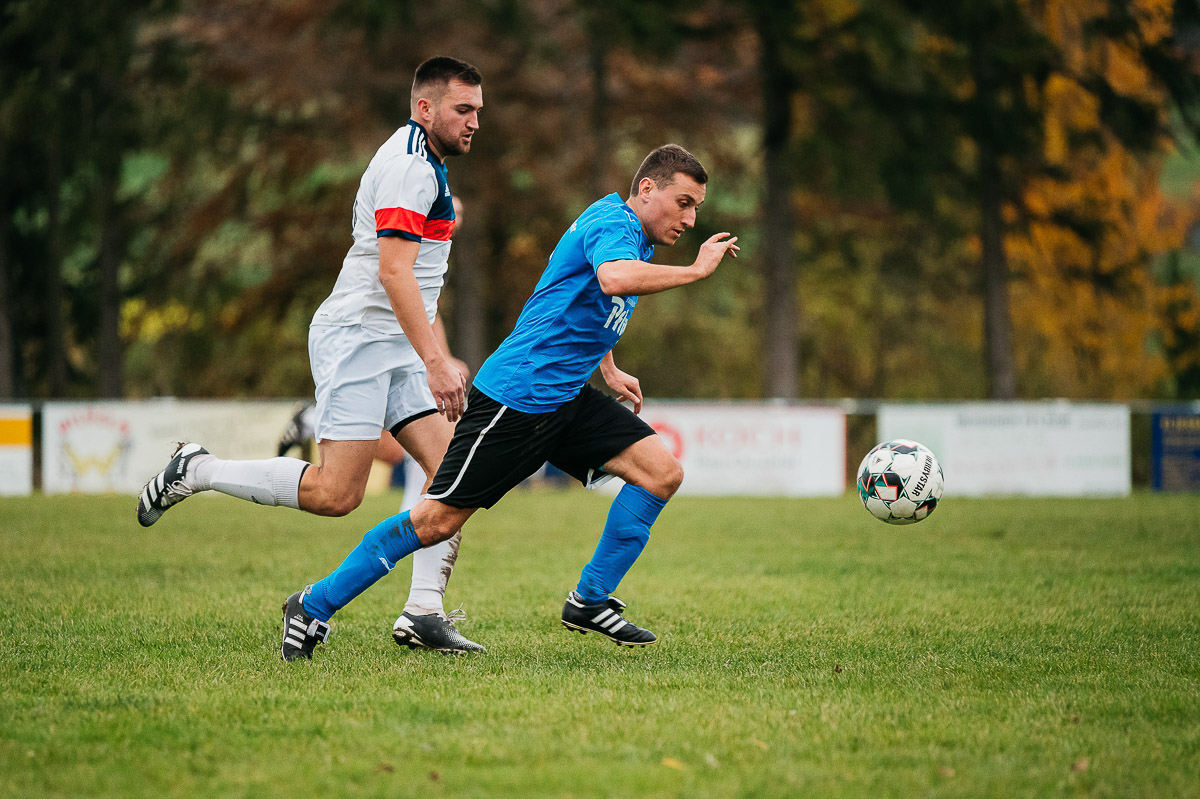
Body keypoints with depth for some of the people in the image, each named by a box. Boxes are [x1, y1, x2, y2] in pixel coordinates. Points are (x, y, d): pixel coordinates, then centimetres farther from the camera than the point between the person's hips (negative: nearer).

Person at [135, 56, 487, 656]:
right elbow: (392, 272, -22)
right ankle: (197, 472, 1)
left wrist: (442, 360, 28)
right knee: (336, 494, -15)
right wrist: (435, 362, -26)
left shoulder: (426, 165, 20)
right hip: (355, 336, -10)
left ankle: (423, 614, -4)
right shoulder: (408, 164, -13)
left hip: (398, 347, 10)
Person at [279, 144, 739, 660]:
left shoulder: (627, 231, 15)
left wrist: (608, 370, 30)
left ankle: (589, 601, 4)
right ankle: (315, 605, 5)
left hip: (565, 399, 10)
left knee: (662, 473, -5)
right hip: (515, 398, -10)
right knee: (437, 520, -8)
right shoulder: (615, 223, -15)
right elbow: (613, 278, -41)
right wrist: (695, 271, -30)